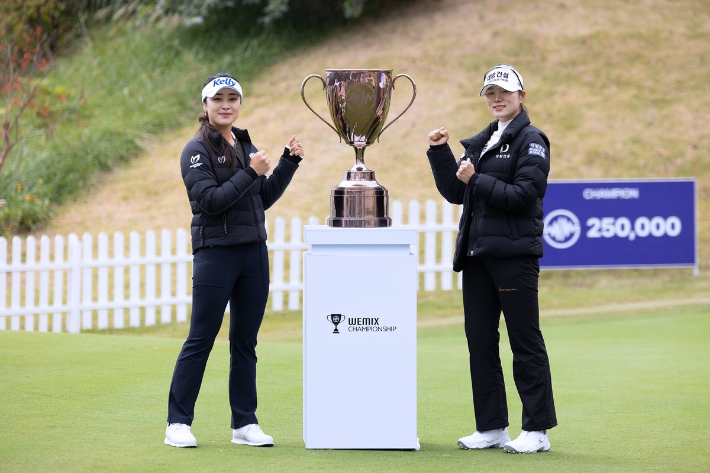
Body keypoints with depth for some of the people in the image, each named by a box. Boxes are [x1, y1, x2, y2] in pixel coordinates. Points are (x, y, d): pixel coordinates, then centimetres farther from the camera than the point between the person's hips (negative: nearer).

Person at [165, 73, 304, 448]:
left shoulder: (245, 145, 15)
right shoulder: (197, 150, -6)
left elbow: (264, 199, 16)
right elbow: (211, 200, -17)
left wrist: (288, 163, 8)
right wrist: (251, 173, -18)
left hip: (254, 253, 6)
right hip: (215, 253, -6)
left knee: (245, 342, 8)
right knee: (200, 340, -4)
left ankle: (245, 424, 13)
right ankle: (178, 424, 1)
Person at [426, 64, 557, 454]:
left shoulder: (530, 141, -4)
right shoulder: (479, 143, 18)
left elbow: (523, 195, -15)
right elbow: (454, 192, 17)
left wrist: (476, 181, -15)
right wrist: (440, 152, 7)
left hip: (514, 253, -8)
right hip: (476, 254, 8)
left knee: (525, 341, -4)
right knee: (479, 341, 8)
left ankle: (537, 430, 0)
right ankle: (491, 427, 14)